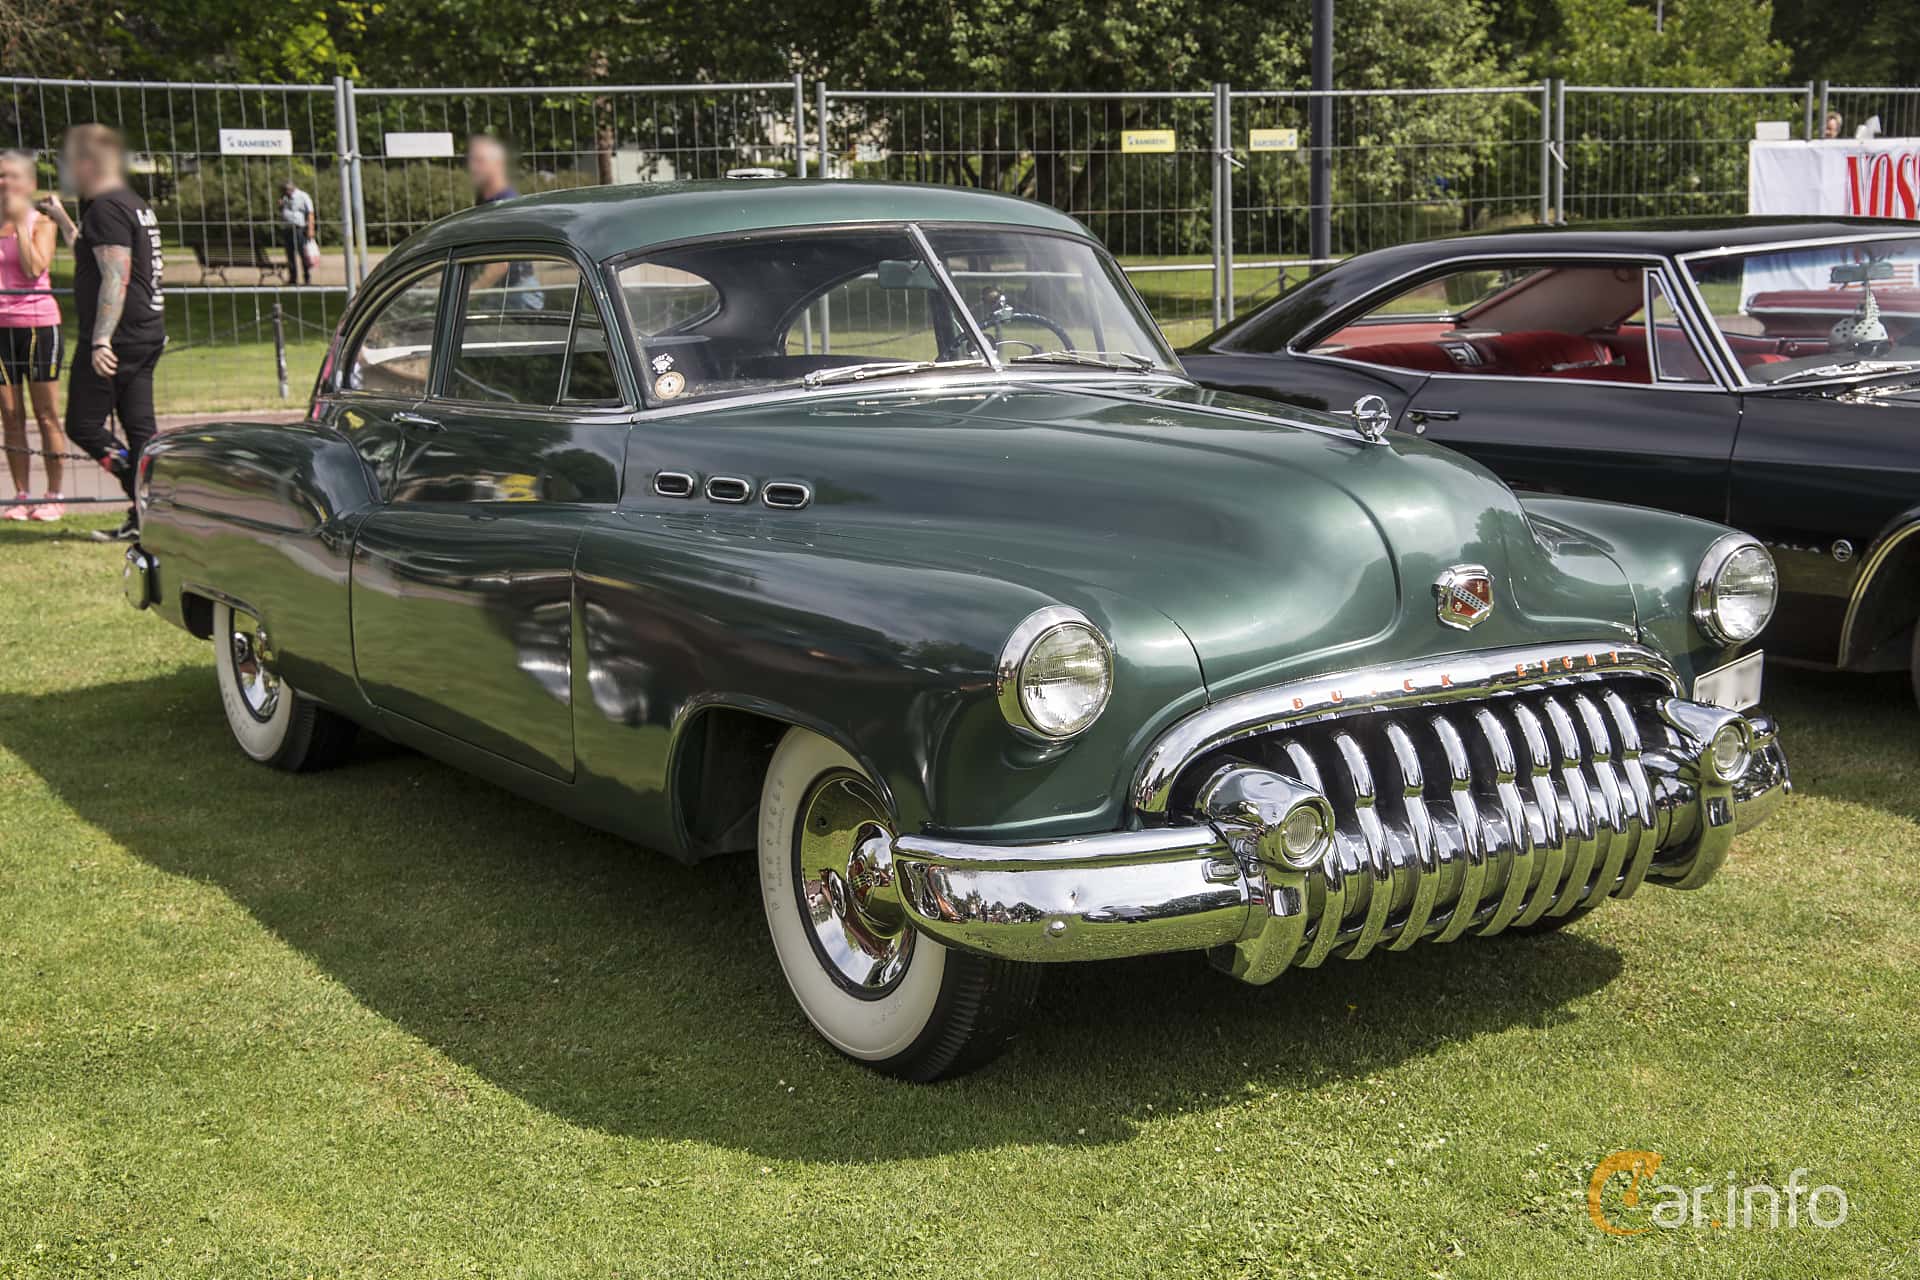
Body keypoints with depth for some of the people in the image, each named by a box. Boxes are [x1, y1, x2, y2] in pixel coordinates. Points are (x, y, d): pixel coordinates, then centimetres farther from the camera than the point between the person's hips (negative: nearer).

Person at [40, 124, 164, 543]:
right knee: (139, 430, 8)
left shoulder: (105, 208, -12)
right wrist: (63, 221, 38)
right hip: (147, 335, 9)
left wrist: (100, 339, -25)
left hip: (116, 339, -9)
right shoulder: (135, 205, 18)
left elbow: (116, 277, -21)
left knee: (84, 426, -3)